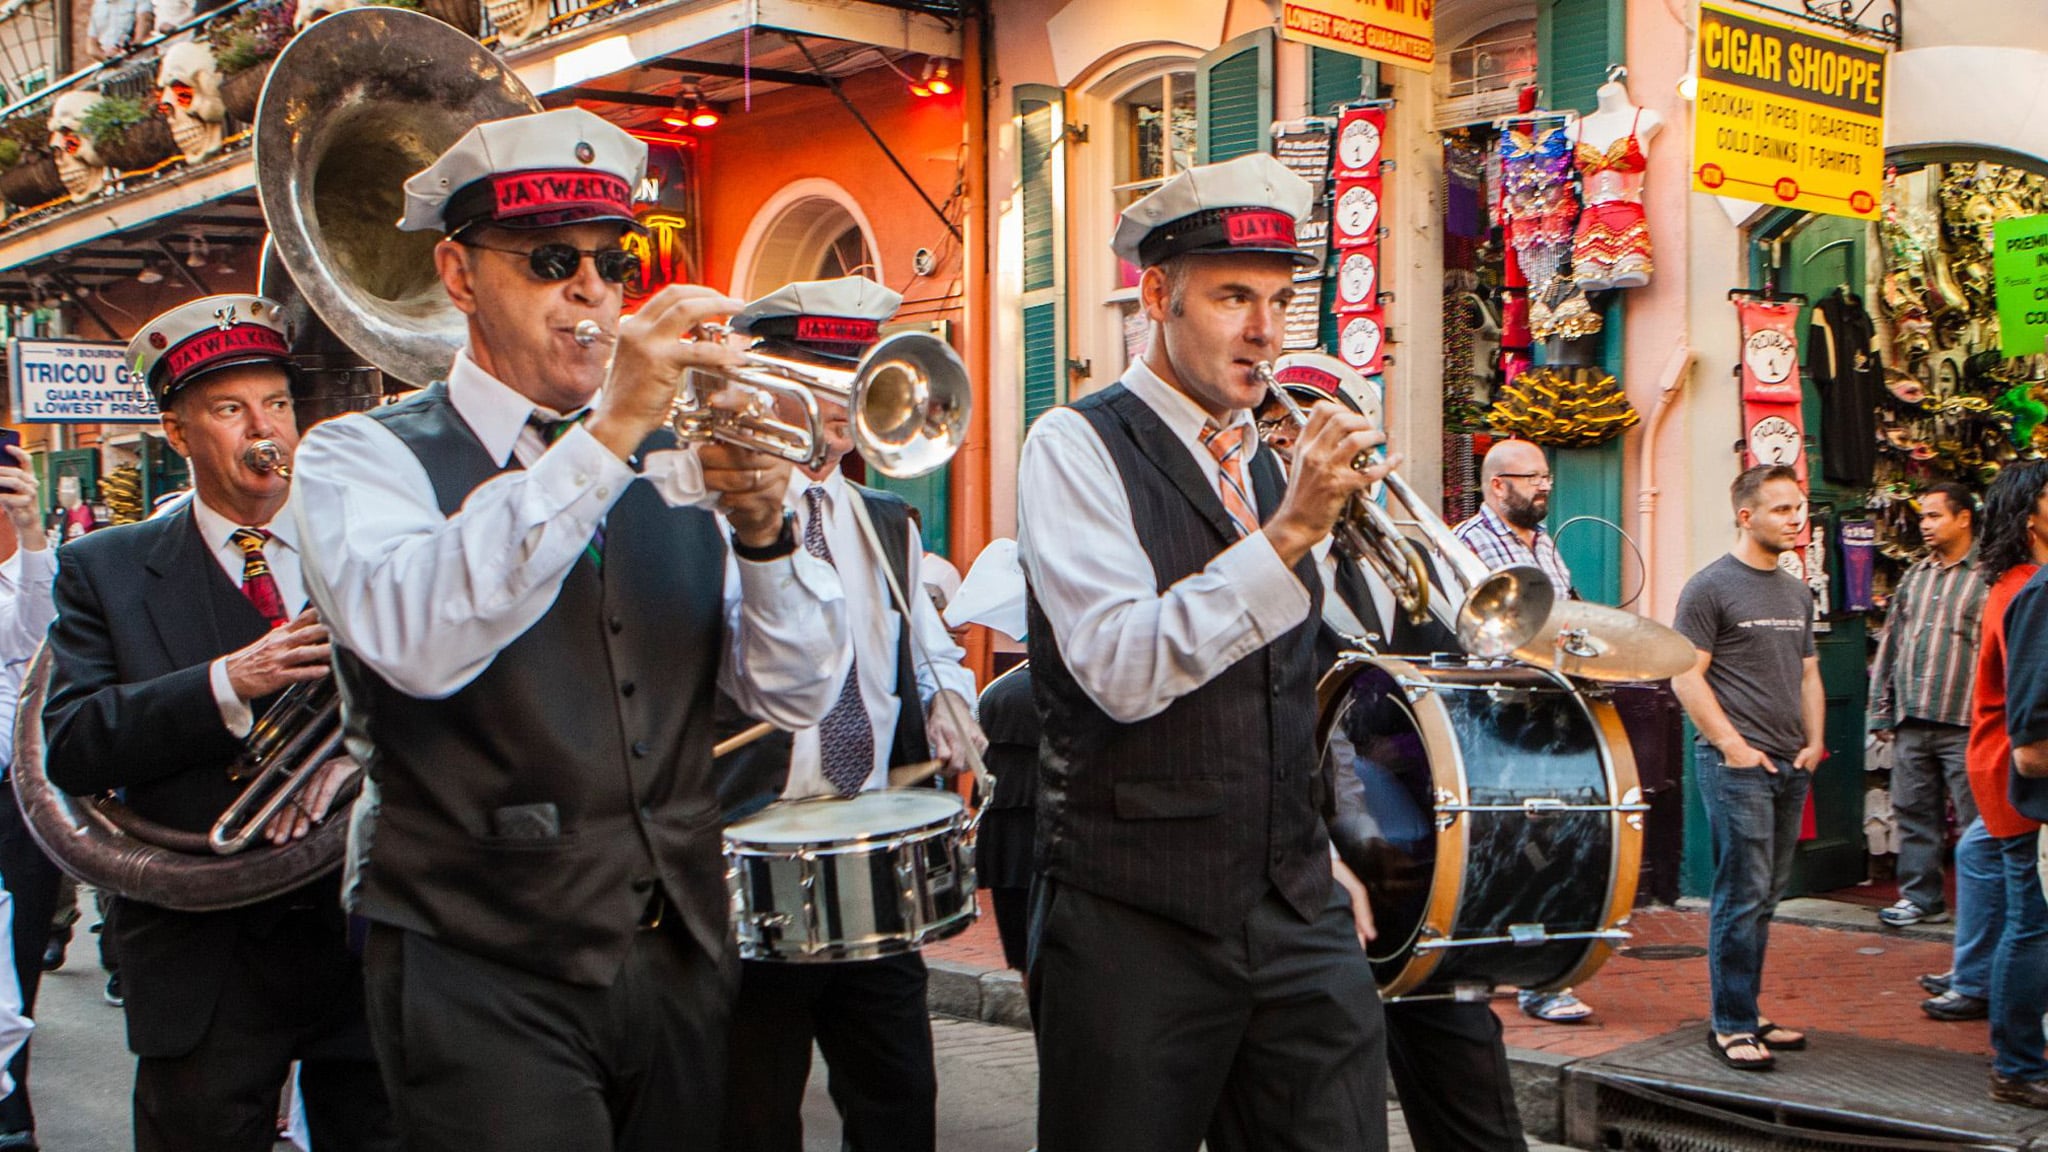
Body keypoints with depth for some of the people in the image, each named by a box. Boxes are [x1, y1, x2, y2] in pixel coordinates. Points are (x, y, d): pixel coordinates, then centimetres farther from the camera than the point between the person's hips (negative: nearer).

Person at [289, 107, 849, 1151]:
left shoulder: (670, 459, 8)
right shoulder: (361, 458, -3)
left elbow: (797, 697, 4)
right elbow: (415, 642, -25)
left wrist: (761, 534, -14)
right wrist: (607, 434, -28)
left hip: (682, 961, 4)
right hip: (484, 976, -4)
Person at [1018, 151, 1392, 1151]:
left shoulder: (1267, 464, 14)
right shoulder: (1077, 449, -7)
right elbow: (1124, 674, -21)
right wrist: (1290, 530, -25)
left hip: (1298, 918, 6)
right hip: (1136, 925, -6)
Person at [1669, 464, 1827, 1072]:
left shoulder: (1797, 592, 18)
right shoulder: (1710, 587, -6)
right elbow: (1686, 676, -10)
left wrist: (1814, 742, 8)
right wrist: (1733, 746, -14)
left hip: (1790, 768, 7)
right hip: (1736, 766, -7)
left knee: (1766, 897, 10)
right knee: (1742, 896, -7)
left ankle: (1746, 1014, 18)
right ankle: (1731, 1027, -1)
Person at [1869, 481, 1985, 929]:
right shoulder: (1914, 577, 16)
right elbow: (1890, 644, 19)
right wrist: (1881, 711, 15)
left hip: (1964, 724, -5)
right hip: (1911, 723, 6)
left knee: (1977, 819, -1)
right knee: (1915, 813, 9)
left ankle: (1983, 904, 8)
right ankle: (1921, 898, 18)